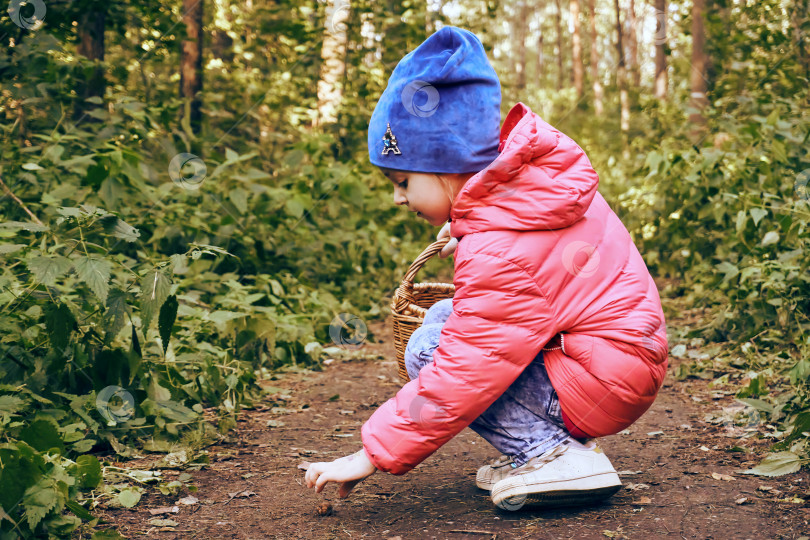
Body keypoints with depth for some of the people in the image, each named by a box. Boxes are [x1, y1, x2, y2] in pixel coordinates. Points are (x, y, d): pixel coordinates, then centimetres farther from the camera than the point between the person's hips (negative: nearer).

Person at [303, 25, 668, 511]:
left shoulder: (499, 253, -26)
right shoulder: (538, 171, 1)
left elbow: (460, 380, -24)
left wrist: (371, 456, -16)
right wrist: (469, 232, 9)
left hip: (602, 385, -10)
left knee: (429, 351, -11)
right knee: (444, 318, 11)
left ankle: (552, 453, -13)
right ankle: (561, 436, 7)